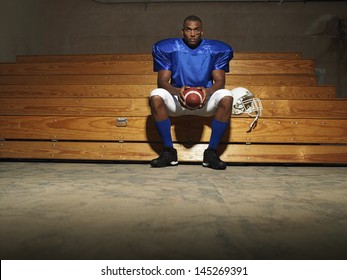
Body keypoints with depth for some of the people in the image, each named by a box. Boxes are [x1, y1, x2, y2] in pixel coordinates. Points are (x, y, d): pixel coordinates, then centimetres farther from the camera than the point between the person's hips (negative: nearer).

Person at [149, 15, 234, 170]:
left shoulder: (215, 50, 1)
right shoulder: (168, 48, -1)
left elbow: (220, 80, -5)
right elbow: (162, 81, -8)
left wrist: (208, 91, -30)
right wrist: (177, 91, -31)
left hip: (205, 100, 0)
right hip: (177, 100, 0)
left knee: (226, 97, -31)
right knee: (156, 96, -31)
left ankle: (211, 152, -22)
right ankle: (169, 151, -21)